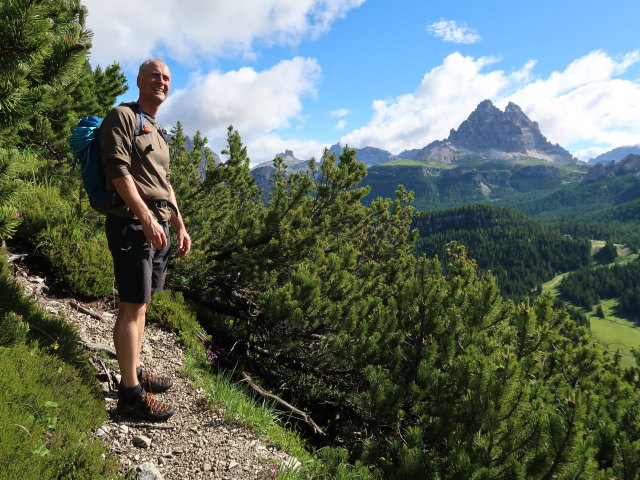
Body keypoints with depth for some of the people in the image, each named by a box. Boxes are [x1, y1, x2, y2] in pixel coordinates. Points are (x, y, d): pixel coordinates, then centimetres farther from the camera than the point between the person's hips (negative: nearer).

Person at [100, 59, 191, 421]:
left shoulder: (158, 131, 22)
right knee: (133, 306, -7)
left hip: (159, 225, 9)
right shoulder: (123, 116, -3)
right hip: (133, 224, -9)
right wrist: (147, 218, -24)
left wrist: (180, 226, 20)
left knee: (142, 304, 13)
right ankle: (131, 393, -1)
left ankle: (134, 373, 24)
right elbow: (118, 171, -16)